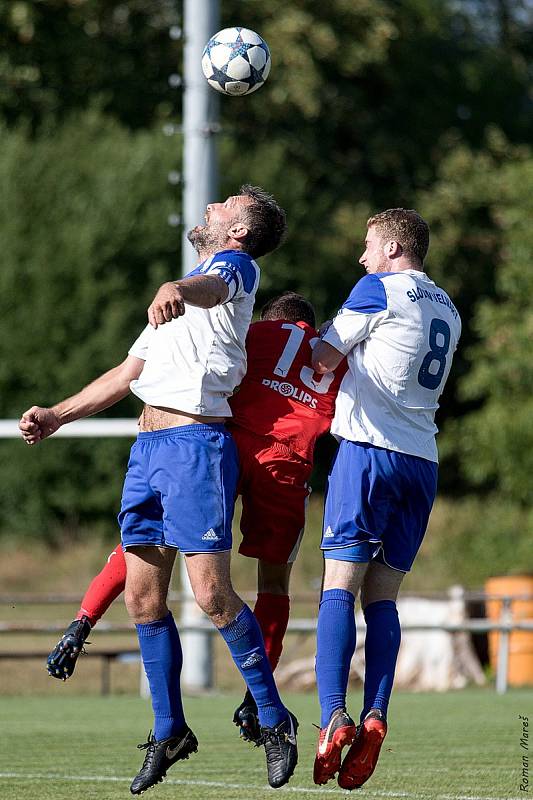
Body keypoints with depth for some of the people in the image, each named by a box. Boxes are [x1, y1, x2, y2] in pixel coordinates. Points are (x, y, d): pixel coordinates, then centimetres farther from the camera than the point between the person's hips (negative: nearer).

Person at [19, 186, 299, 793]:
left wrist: (177, 291, -49)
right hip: (147, 446, 9)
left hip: (197, 442, -9)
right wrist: (56, 416, 21)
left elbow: (214, 288, -26)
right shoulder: (186, 293, 28)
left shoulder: (235, 265, 1)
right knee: (142, 595, 5)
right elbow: (127, 376, 31)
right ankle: (169, 730, 14)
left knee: (211, 593, -14)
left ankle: (272, 718, -3)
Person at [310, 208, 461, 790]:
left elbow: (324, 359, 3)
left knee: (339, 586, -10)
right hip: (423, 459, 6)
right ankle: (374, 716, -12)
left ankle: (334, 717, -23)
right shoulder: (447, 310, 19)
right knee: (382, 595, 5)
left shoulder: (378, 289, -2)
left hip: (370, 449, -6)